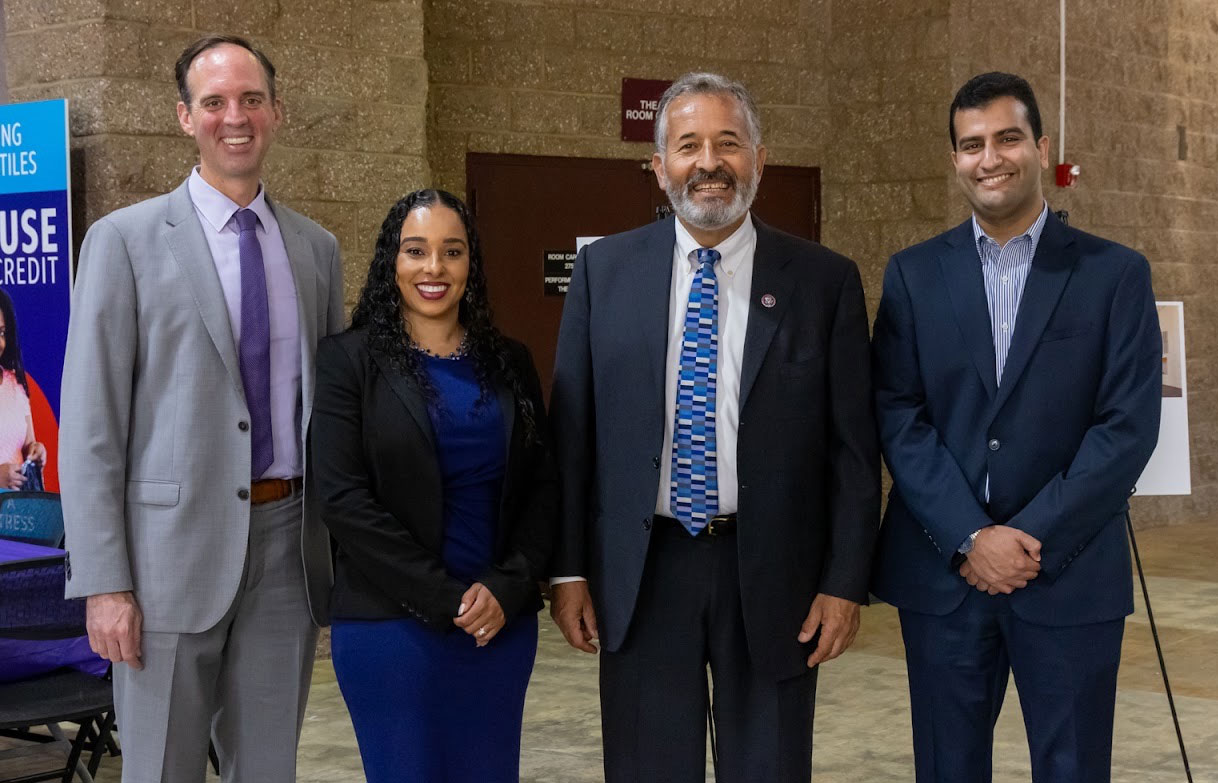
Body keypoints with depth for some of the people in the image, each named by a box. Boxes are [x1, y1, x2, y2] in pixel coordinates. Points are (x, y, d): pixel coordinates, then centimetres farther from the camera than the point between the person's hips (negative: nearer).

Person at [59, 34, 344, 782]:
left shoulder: (317, 249, 10)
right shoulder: (127, 240, -3)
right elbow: (91, 423, -6)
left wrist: (344, 551, 10)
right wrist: (103, 581, -11)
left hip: (289, 547, 4)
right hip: (175, 549, -4)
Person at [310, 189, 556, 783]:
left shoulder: (508, 363, 10)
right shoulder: (350, 359, -2)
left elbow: (541, 487, 8)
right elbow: (343, 498, -10)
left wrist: (507, 588, -8)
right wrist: (445, 597, -13)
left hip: (502, 622, 4)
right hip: (391, 625, -3)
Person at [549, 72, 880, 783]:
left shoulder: (825, 281, -1)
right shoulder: (604, 271, 3)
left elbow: (853, 447, 0)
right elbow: (571, 430, 4)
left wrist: (846, 583, -4)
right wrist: (569, 567, 1)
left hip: (773, 580, -1)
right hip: (640, 575, 1)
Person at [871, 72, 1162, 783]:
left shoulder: (1115, 274, 2)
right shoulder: (914, 275, 6)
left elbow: (1129, 426, -5)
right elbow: (898, 417, -1)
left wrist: (1033, 539, -12)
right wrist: (970, 539, -12)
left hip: (1071, 577, -1)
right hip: (941, 572, 1)